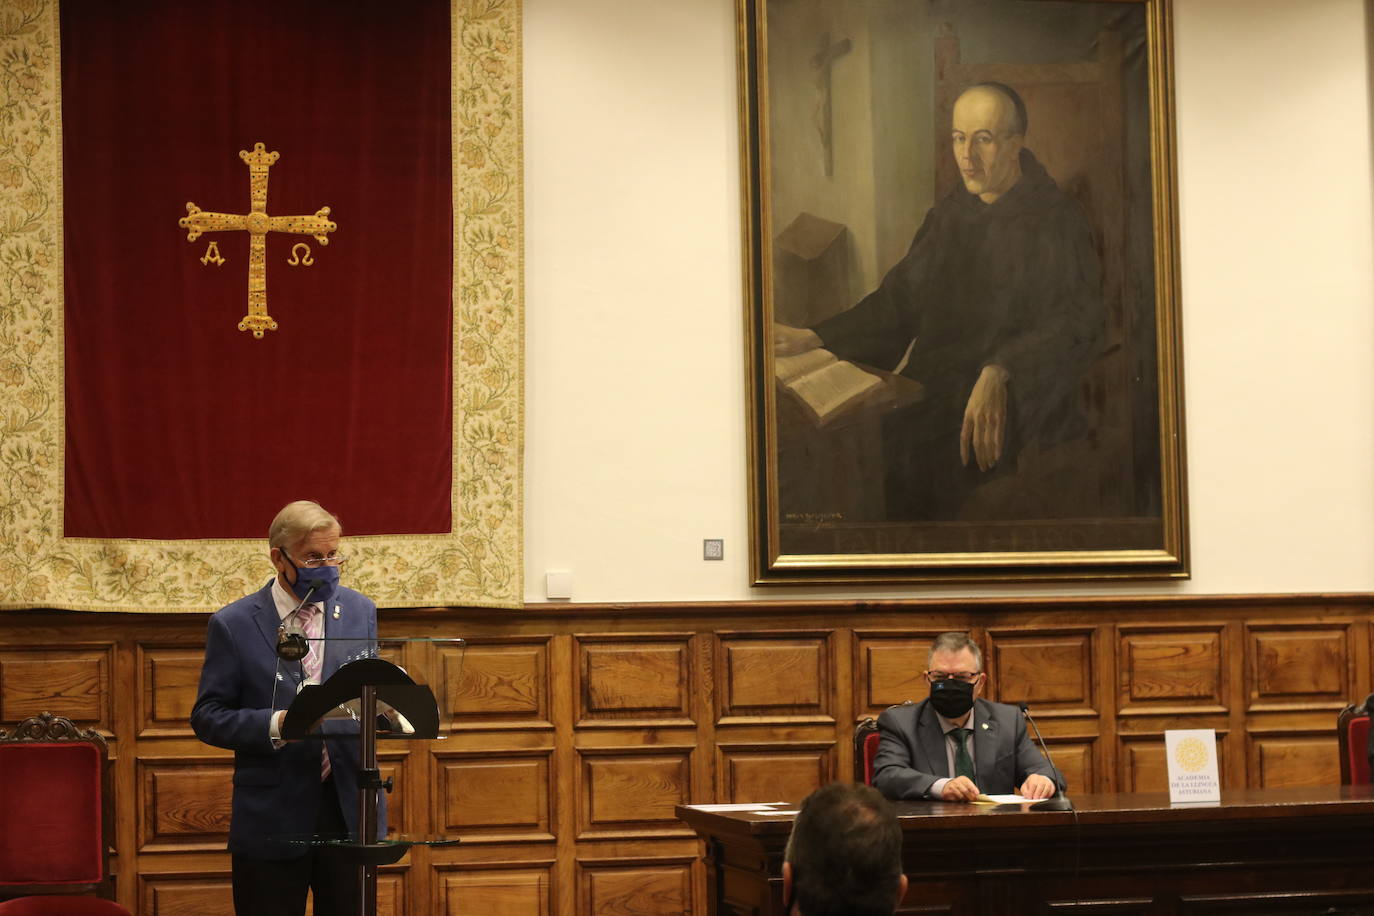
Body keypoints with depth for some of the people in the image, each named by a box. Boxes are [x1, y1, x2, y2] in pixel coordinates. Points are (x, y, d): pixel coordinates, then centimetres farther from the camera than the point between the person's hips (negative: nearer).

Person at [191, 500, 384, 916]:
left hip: (351, 812, 3)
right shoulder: (234, 625, -4)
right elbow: (208, 718, -4)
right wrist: (275, 725, -20)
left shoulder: (360, 611, 7)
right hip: (273, 816, -3)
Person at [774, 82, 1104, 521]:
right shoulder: (949, 216, 17)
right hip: (936, 384, 6)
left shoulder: (1055, 219, -4)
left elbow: (1075, 322, -15)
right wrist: (813, 338, 8)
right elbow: (899, 300, 21)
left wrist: (999, 374, -32)